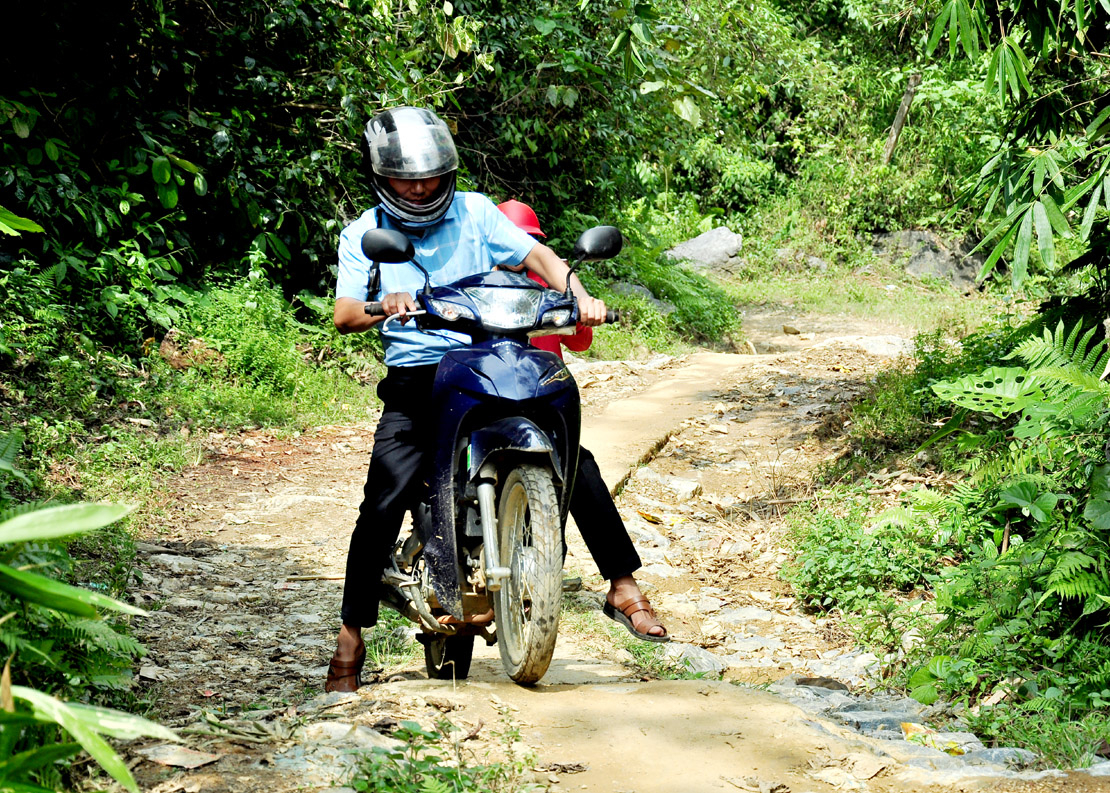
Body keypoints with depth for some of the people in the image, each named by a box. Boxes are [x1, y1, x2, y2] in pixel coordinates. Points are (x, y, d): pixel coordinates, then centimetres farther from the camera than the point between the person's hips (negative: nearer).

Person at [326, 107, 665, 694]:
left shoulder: (475, 212, 10)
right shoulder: (363, 235, 8)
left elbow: (536, 254, 1)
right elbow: (343, 314, -6)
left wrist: (579, 294, -19)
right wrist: (384, 305, -29)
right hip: (414, 380, -1)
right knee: (385, 501, -18)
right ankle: (350, 639, -8)